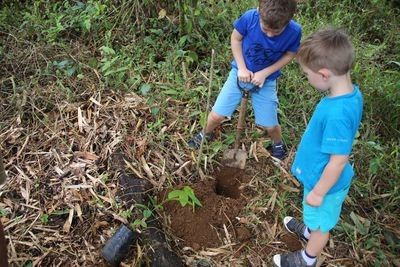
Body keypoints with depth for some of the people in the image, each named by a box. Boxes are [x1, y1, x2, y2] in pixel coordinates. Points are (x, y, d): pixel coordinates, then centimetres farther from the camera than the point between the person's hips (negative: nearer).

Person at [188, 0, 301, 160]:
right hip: (241, 72, 0)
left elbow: (289, 55, -5)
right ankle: (206, 134, 32)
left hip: (266, 79, 0)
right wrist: (242, 68, -15)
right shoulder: (250, 17, -26)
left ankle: (278, 144, 38)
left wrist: (264, 73, -16)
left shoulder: (294, 31, -24)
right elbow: (235, 39, -7)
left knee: (270, 125, 3)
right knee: (216, 115, -2)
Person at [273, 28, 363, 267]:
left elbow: (338, 160, -30)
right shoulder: (352, 92, -11)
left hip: (325, 182, -7)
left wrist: (318, 192, -16)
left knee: (321, 223, 20)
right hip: (320, 174, 7)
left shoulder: (337, 114, -39)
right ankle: (309, 231, 62)